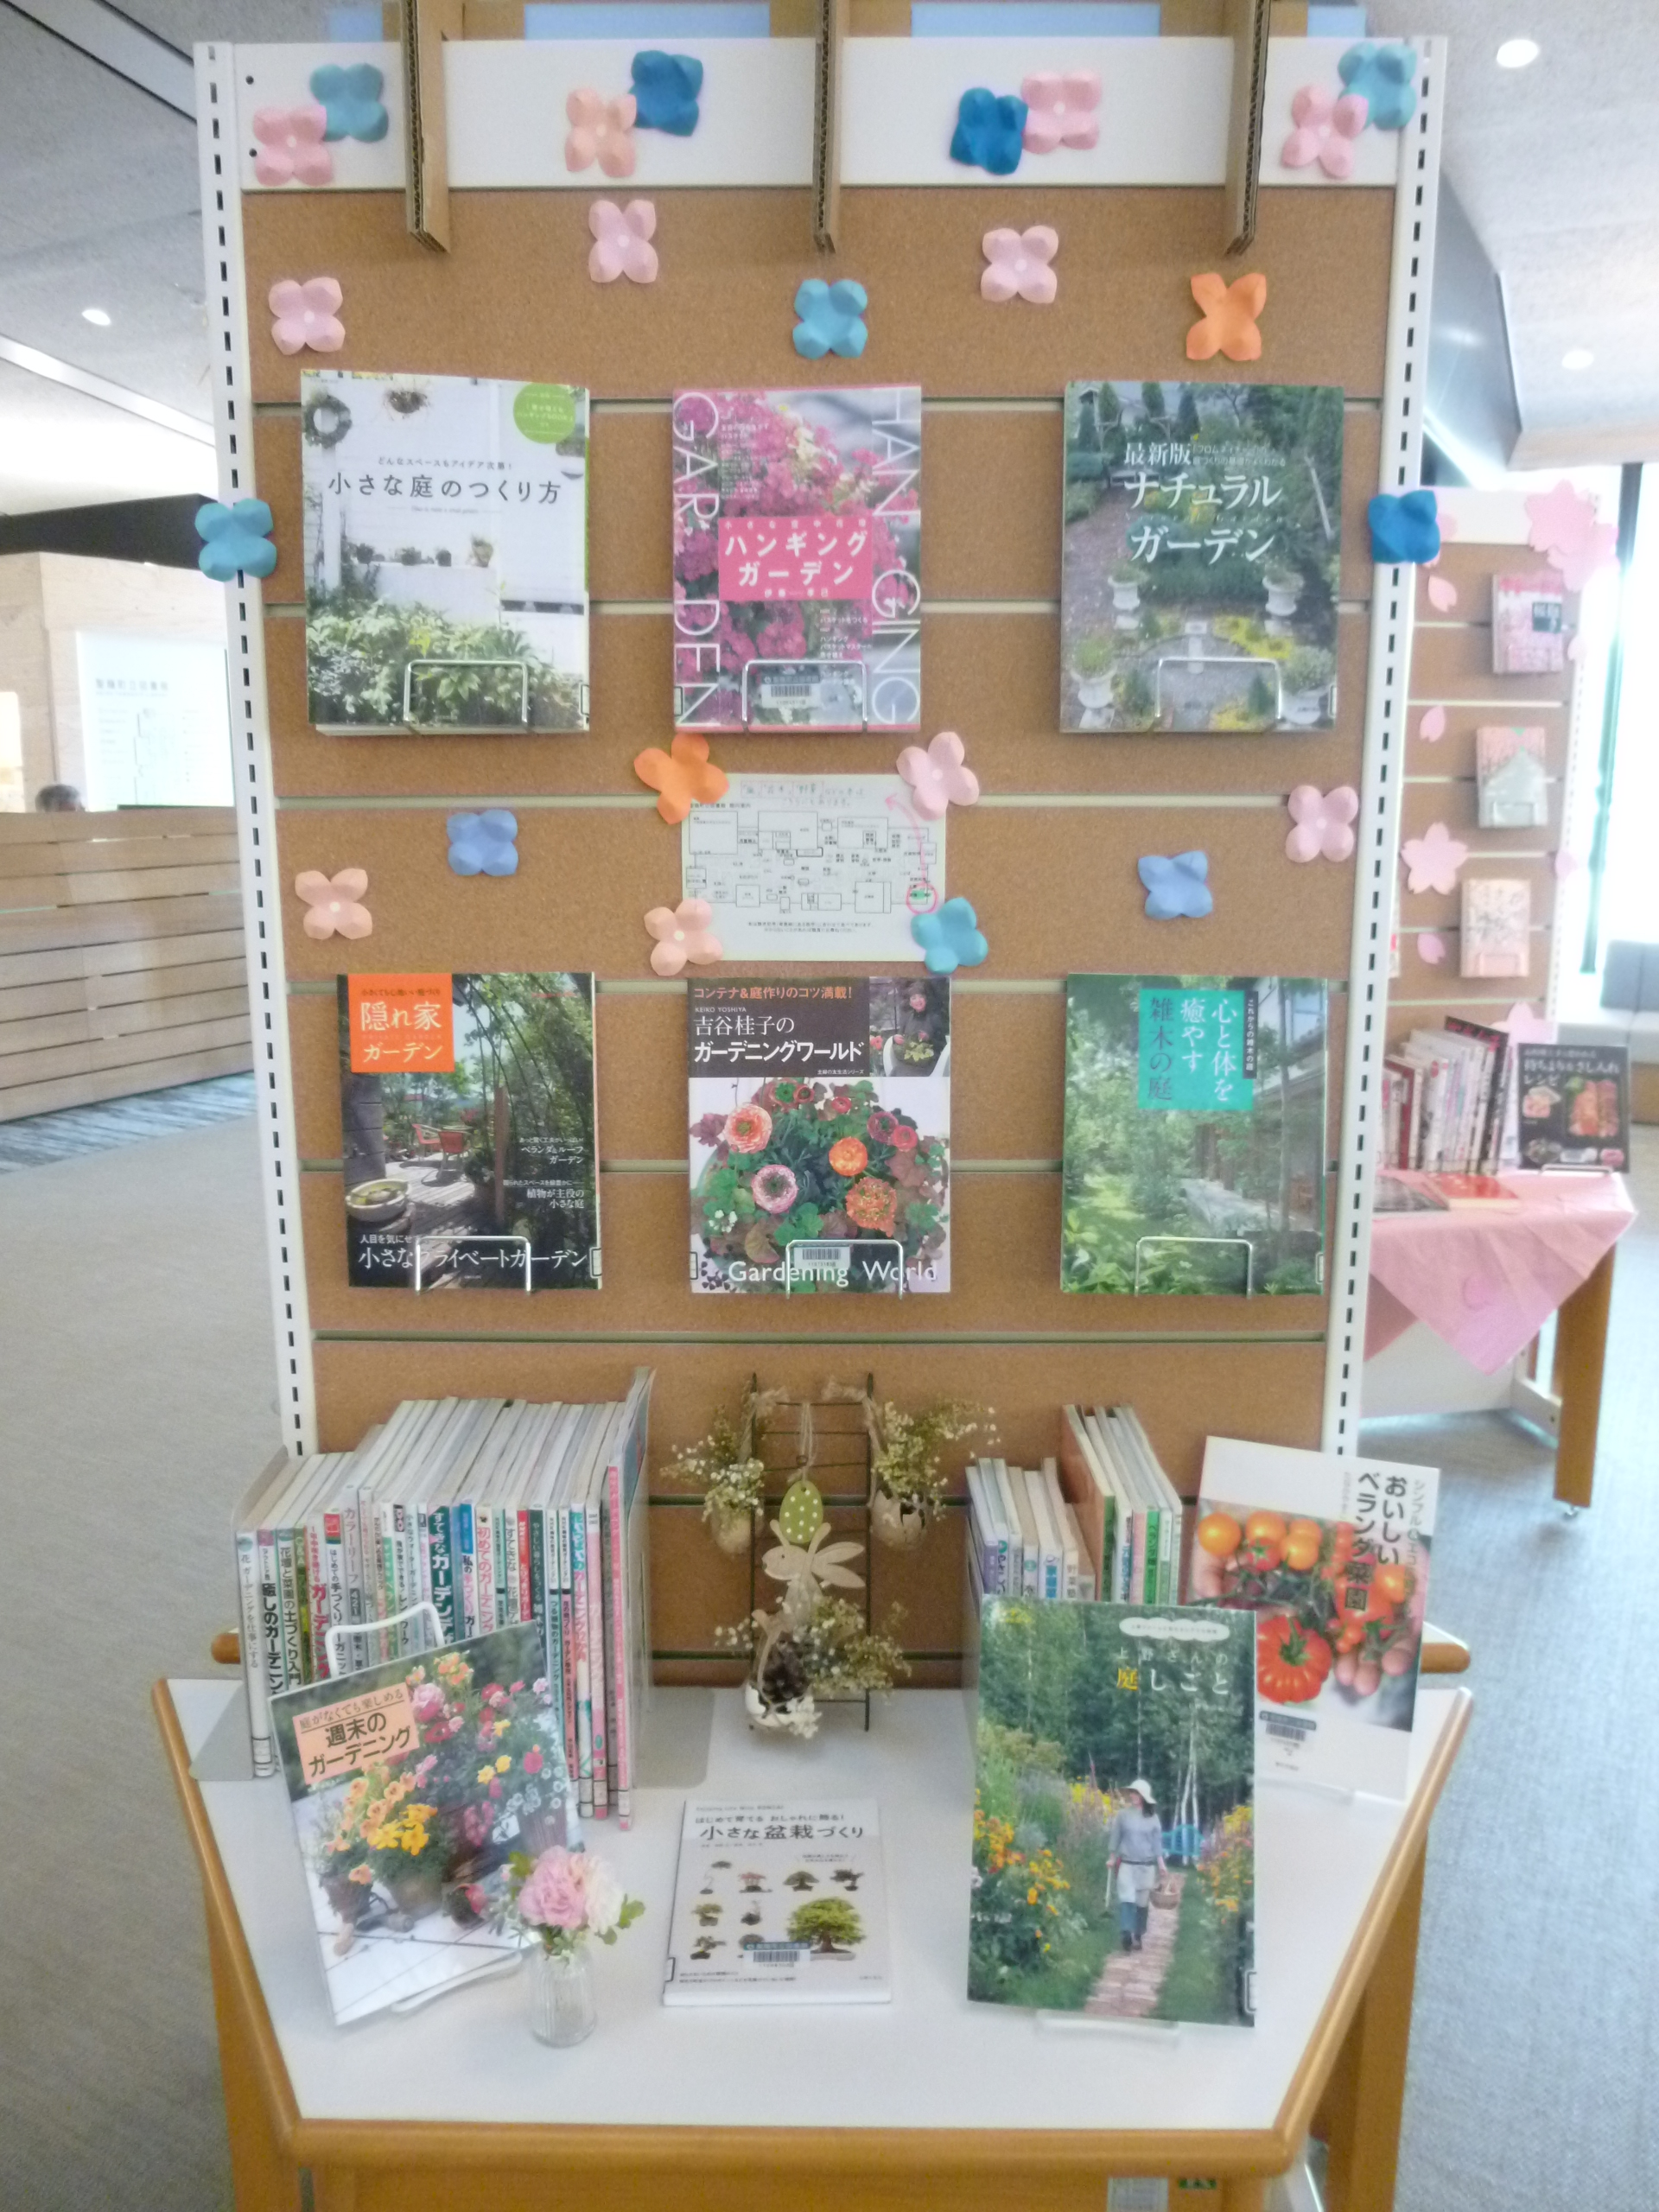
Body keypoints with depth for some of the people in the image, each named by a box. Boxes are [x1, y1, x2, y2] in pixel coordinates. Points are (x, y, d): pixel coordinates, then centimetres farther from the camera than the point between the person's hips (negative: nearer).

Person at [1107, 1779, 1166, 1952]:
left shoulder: (1152, 1817, 2)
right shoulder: (1122, 1814, -1)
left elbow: (1157, 1841, 6)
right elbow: (1115, 1837, 5)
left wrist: (1160, 1863, 3)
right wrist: (1112, 1858, 7)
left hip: (1147, 1865, 2)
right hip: (1126, 1863, -2)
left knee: (1143, 1902, 6)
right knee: (1127, 1899, -15)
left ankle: (1137, 1936, 17)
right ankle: (1126, 1934, -23)